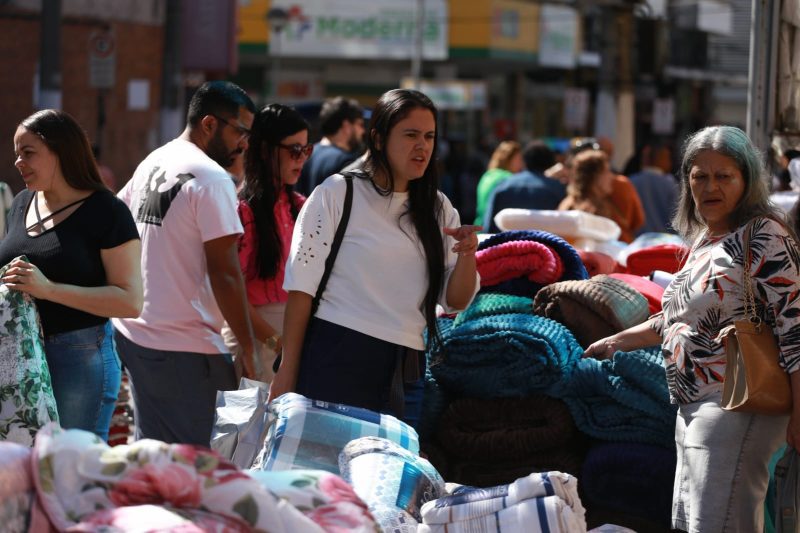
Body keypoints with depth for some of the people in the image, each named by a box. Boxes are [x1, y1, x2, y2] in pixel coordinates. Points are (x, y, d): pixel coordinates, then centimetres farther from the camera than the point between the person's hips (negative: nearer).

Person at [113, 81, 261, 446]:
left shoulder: (151, 164, 12)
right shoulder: (211, 177, -14)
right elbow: (224, 272, -17)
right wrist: (248, 350, -14)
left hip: (133, 333, 9)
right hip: (183, 347, -9)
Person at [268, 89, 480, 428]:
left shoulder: (437, 208, 13)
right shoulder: (337, 194, -1)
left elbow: (455, 301, 12)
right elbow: (302, 285, -5)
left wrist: (467, 255, -9)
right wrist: (287, 371, -10)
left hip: (405, 370, 5)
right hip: (336, 360, -5)